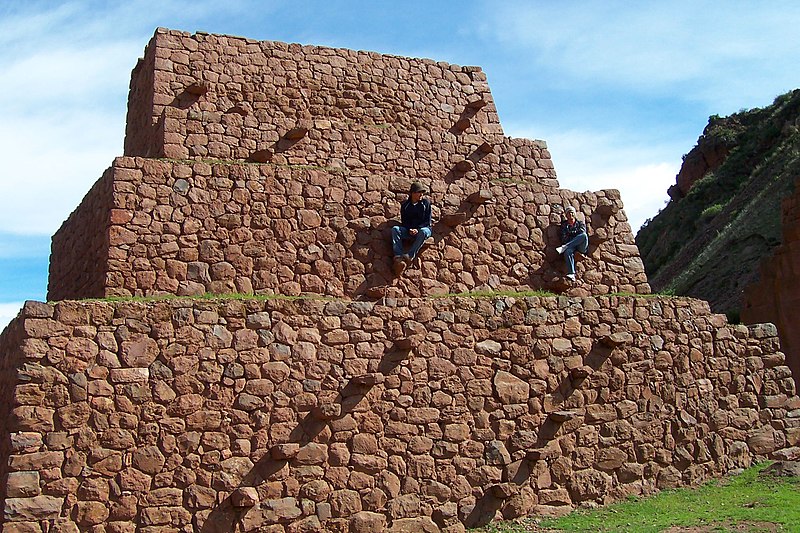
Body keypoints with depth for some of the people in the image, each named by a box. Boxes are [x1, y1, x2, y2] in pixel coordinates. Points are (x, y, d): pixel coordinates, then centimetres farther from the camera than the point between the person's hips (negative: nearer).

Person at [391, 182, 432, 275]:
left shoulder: (426, 203, 4)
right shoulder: (405, 205, 9)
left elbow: (427, 221, 0)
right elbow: (404, 221, 8)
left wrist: (417, 229, -16)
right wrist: (409, 230, -13)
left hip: (423, 228, -2)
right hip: (409, 230, 2)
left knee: (423, 232, -40)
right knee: (395, 229, -27)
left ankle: (409, 256, -52)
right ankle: (398, 258, -47)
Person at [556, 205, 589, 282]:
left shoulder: (580, 223, 22)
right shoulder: (564, 225, 22)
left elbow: (582, 231, 0)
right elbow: (564, 238, 9)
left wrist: (570, 233, 2)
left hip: (581, 248, 0)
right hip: (570, 246, 0)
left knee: (584, 235, -34)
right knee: (567, 252, -38)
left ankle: (564, 247, -35)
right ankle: (571, 274, -51)